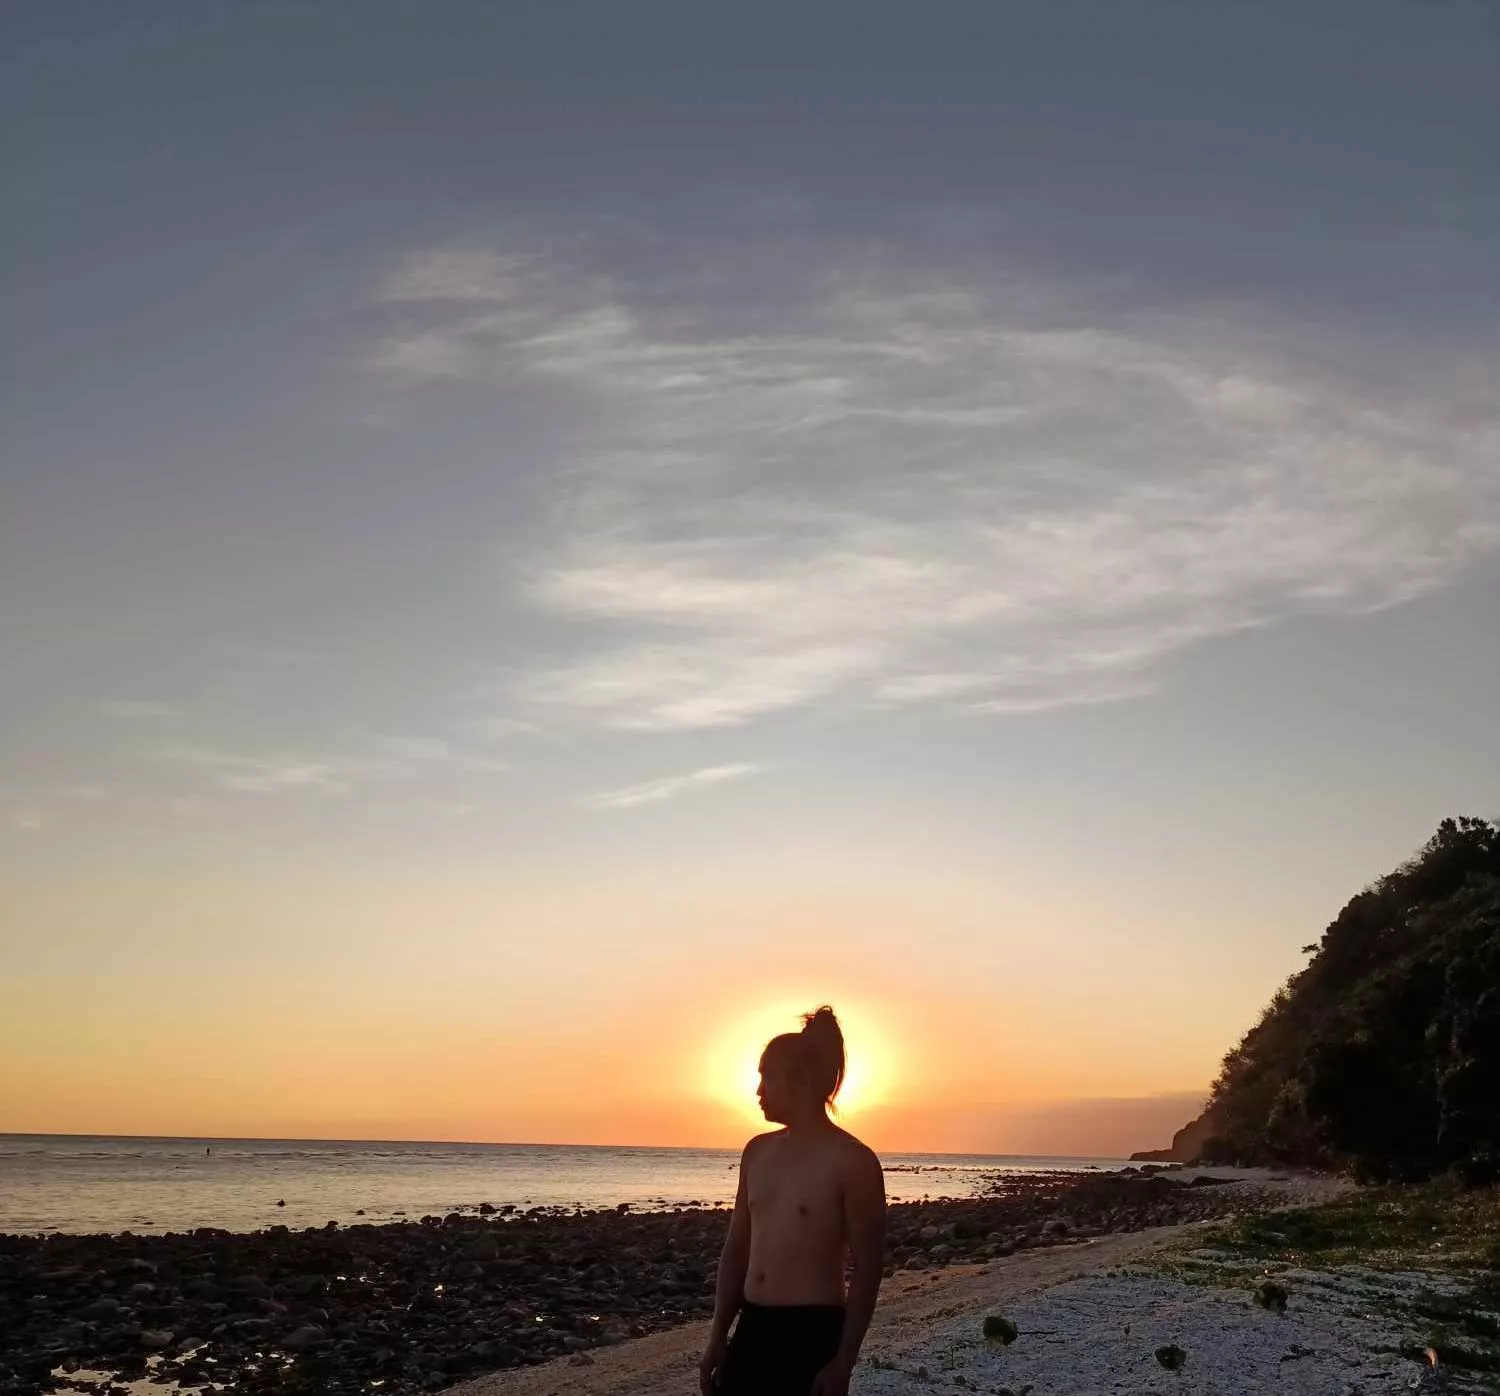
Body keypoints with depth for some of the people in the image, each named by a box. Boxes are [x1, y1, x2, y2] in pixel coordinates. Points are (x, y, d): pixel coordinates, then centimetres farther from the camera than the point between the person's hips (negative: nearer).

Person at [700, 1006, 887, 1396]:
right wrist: (718, 1336, 11)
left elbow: (867, 1270, -9)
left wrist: (843, 1363, -13)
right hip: (752, 1327, 7)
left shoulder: (851, 1161, -10)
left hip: (812, 1333, -6)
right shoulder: (758, 1152, 10)